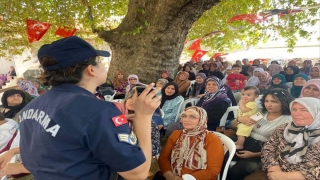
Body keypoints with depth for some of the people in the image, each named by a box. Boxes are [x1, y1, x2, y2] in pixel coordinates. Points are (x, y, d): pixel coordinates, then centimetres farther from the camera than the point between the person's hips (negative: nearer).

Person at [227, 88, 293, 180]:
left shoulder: (288, 121, -2)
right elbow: (234, 126, 15)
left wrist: (254, 154, -17)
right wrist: (239, 119, -9)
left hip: (262, 152, -4)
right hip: (246, 143, 5)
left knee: (235, 171, -27)